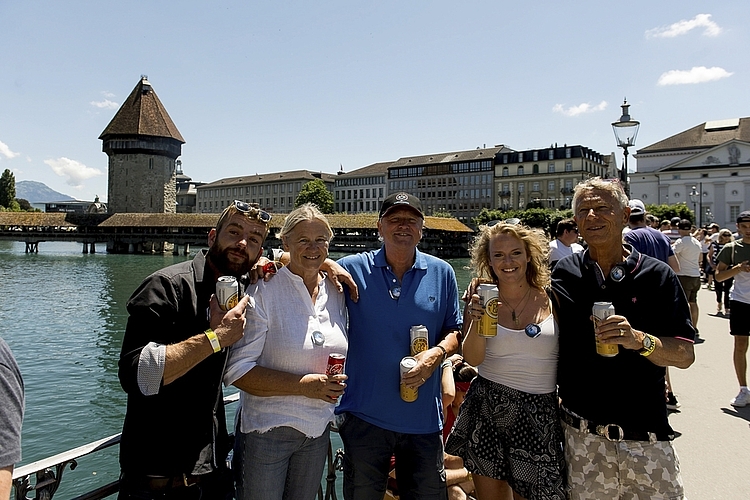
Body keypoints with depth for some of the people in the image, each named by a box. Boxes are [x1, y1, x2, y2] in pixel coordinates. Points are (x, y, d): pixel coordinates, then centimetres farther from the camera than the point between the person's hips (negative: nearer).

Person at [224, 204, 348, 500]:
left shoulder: (336, 293, 3)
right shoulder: (262, 292, -14)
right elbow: (236, 371, -18)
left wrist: (337, 382, -2)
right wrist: (305, 385, -22)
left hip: (318, 430, 5)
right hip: (266, 431, -5)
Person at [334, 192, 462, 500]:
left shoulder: (442, 273, 1)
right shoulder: (353, 269, -5)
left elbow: (454, 330, 7)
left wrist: (437, 353, -13)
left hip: (423, 418, 2)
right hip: (365, 415, -1)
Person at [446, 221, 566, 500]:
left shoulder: (551, 299, -3)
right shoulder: (483, 300, -1)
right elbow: (472, 359, -10)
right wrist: (477, 321, -26)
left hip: (539, 413, -1)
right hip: (487, 408, 1)